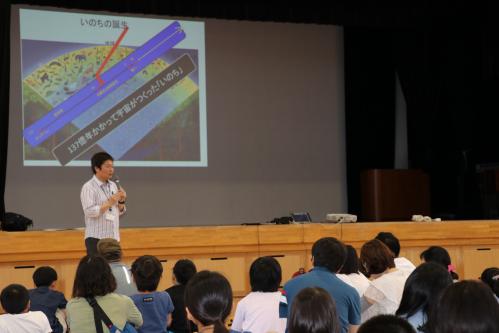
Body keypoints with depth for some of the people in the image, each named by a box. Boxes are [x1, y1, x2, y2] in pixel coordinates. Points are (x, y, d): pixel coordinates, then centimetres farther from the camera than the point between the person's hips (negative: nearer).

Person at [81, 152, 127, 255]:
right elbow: (90, 212, -19)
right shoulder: (88, 187, -8)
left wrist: (121, 201, -3)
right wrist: (110, 202, -19)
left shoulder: (113, 185, 12)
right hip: (96, 239, -7)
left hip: (113, 237, 7)